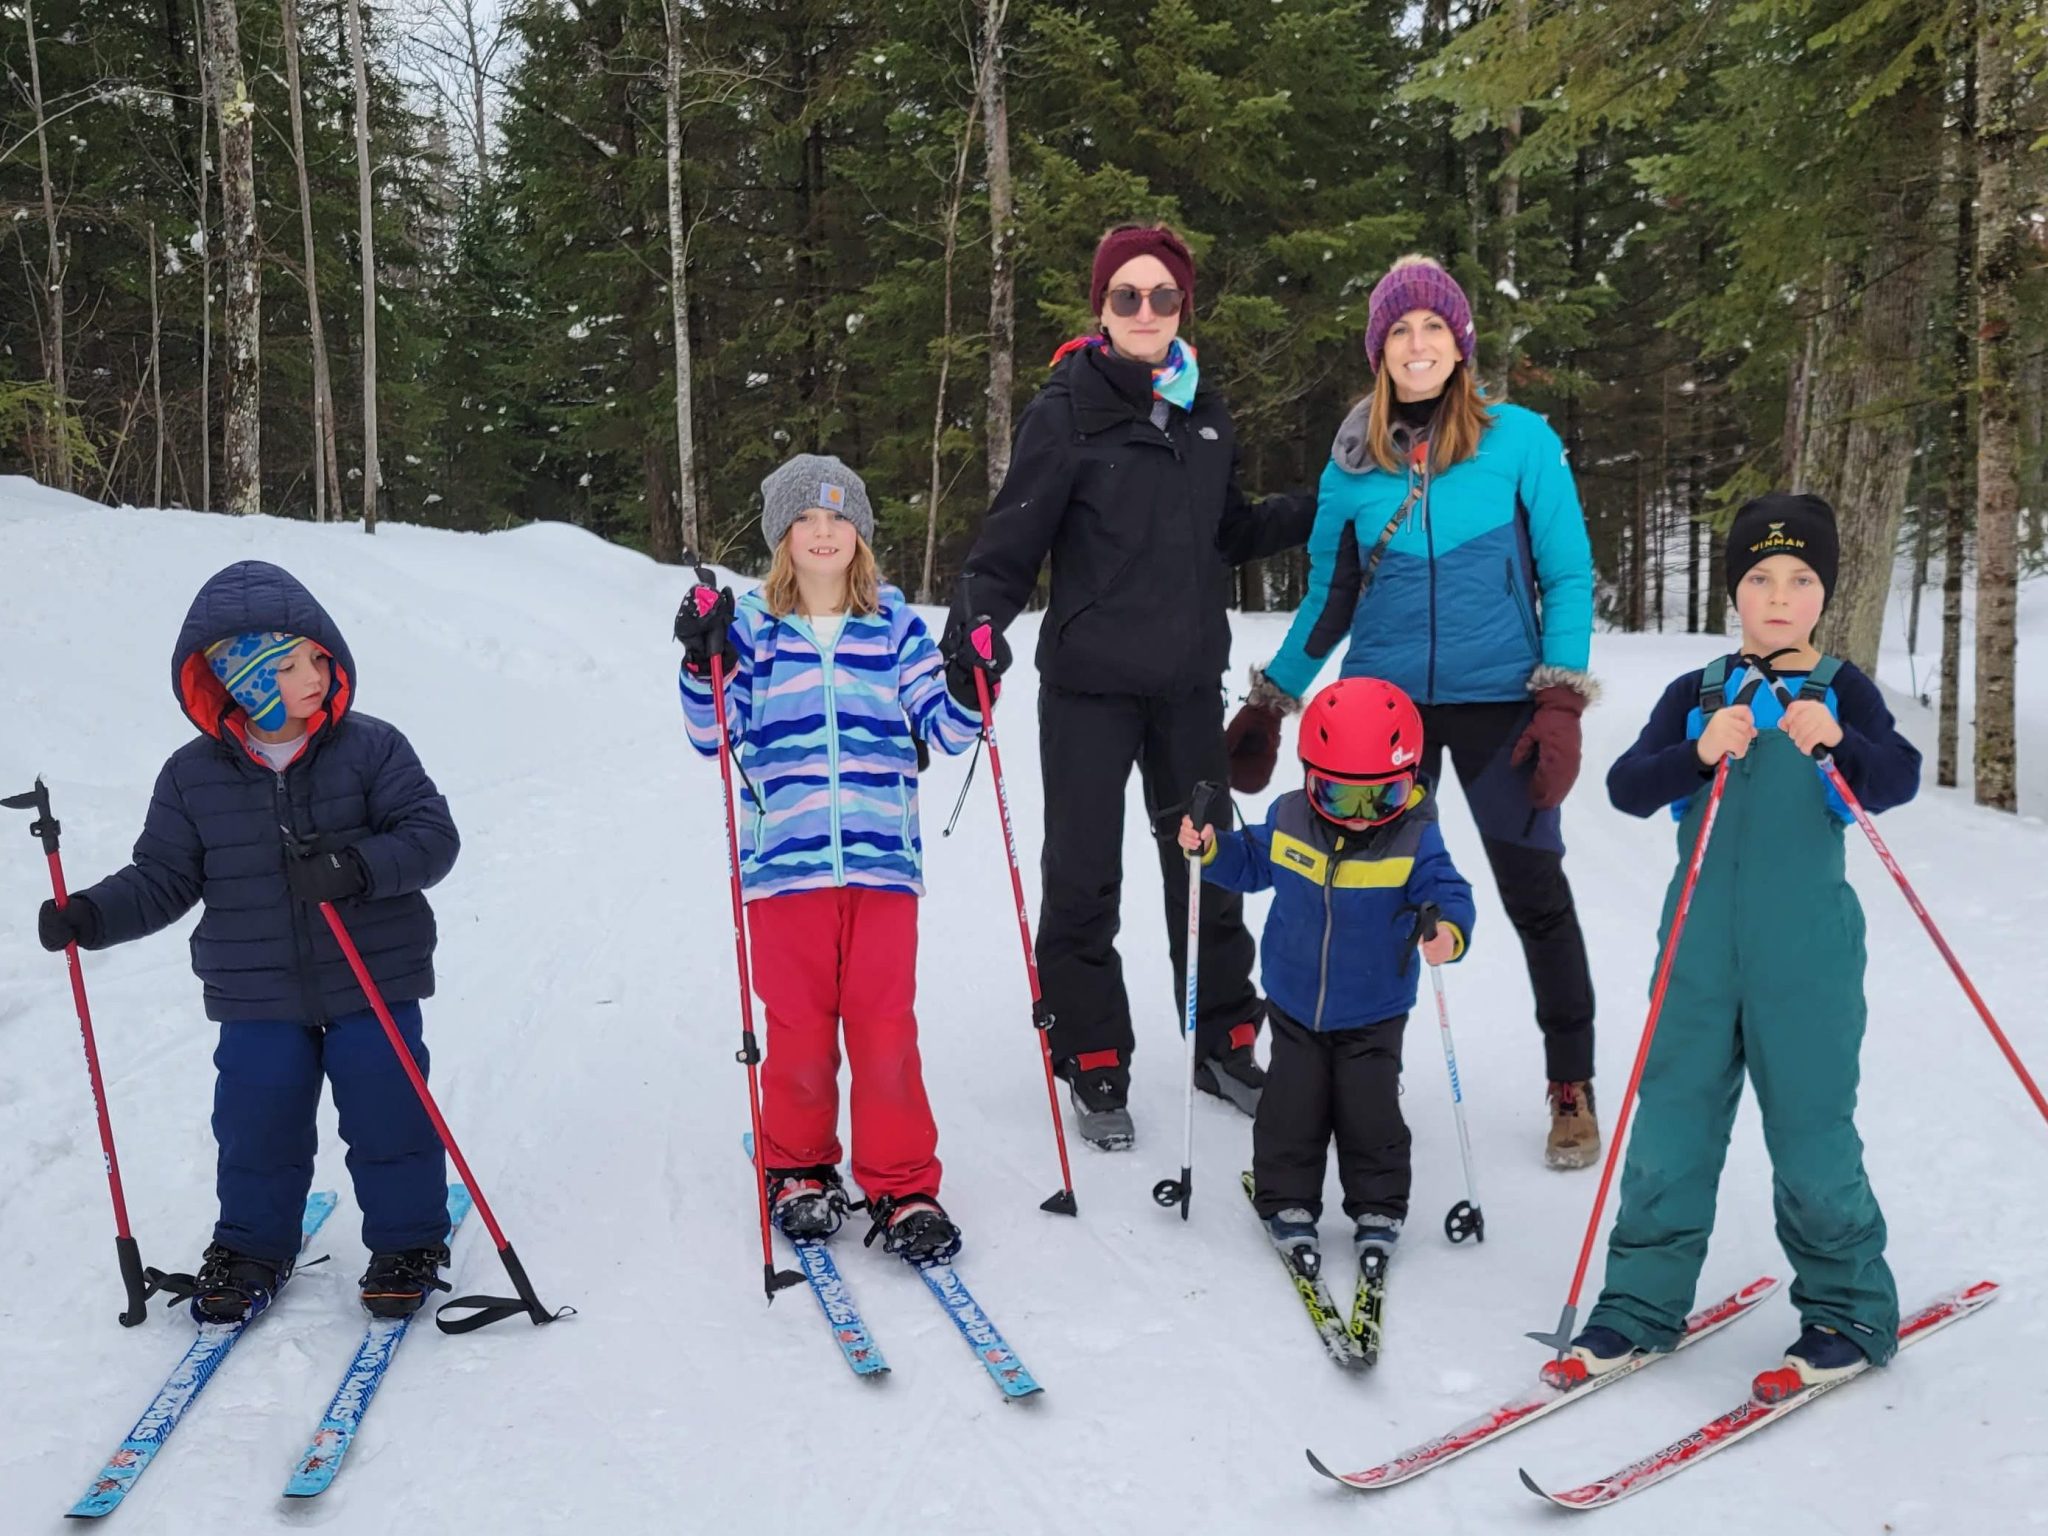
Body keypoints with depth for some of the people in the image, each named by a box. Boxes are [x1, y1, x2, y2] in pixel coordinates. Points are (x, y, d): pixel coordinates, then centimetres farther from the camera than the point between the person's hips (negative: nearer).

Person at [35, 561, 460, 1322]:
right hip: (256, 1000, 2)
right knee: (256, 1129, 10)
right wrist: (91, 916, -13)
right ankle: (251, 1246, 33)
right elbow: (163, 879, 4)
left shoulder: (371, 748, -8)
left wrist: (359, 867, -30)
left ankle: (409, 1242, 24)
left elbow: (431, 835, -13)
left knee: (388, 1118, 3)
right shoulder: (192, 777, -1)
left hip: (373, 986, -2)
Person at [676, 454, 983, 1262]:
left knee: (885, 1027, 0)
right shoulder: (750, 625, 6)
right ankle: (798, 1169, 28)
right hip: (783, 863, 0)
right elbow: (714, 736, 2)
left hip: (883, 861, 0)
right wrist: (703, 660, -12)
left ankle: (901, 1186, 13)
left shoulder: (895, 624, 8)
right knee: (799, 1028, 7)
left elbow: (944, 727, 8)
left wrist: (971, 679, -9)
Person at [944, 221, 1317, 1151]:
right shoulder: (1067, 408, -8)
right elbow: (1015, 535, -11)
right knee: (1083, 878, 3)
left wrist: (1318, 514, 5)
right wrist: (977, 621, -27)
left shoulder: (1205, 410, 8)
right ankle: (1095, 1068, 17)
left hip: (1189, 680, 5)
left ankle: (1224, 1047, 30)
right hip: (1089, 681, -5)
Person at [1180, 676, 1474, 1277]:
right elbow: (1250, 863, 9)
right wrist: (1209, 847, -9)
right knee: (1292, 1109, 5)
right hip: (1295, 1005, 2)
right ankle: (1288, 1204, 20)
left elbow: (1447, 892, -21)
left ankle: (1379, 1210, 21)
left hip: (1373, 1012, -2)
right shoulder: (1288, 820, -8)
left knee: (1370, 1113, 2)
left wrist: (1447, 930, -43)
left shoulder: (1414, 838, -16)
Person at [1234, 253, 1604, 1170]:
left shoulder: (1521, 440, -3)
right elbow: (1328, 598, 14)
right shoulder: (1353, 460, 5)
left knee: (1534, 891, 1)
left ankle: (1572, 1088, 17)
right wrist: (1269, 703, 14)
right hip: (1383, 700, 2)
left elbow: (1568, 576, -2)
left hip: (1498, 698, -2)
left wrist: (1563, 699, -13)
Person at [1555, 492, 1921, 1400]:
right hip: (1700, 945, 3)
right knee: (1670, 1127, 7)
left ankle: (1848, 1314, 20)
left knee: (1811, 1136, 2)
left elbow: (1896, 781, -14)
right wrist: (1698, 753, -22)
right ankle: (1642, 1305, 19)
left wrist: (1837, 741, -33)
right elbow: (1627, 788, -4)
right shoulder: (1696, 696, 8)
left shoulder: (1842, 692, 2)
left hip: (1807, 954, -3)